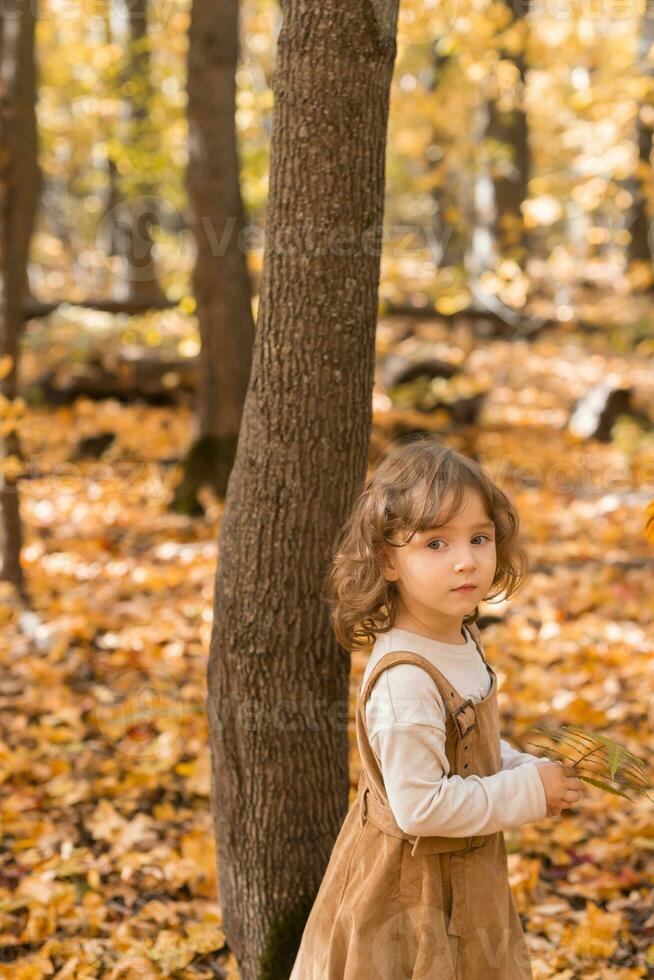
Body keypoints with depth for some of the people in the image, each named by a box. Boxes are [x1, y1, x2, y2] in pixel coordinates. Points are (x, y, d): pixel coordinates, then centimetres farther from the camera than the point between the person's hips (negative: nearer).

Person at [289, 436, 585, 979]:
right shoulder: (404, 680, -30)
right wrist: (528, 792, -22)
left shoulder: (464, 640, -1)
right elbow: (419, 807, -30)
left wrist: (533, 770, -3)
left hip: (467, 872, 9)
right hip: (410, 888, -9)